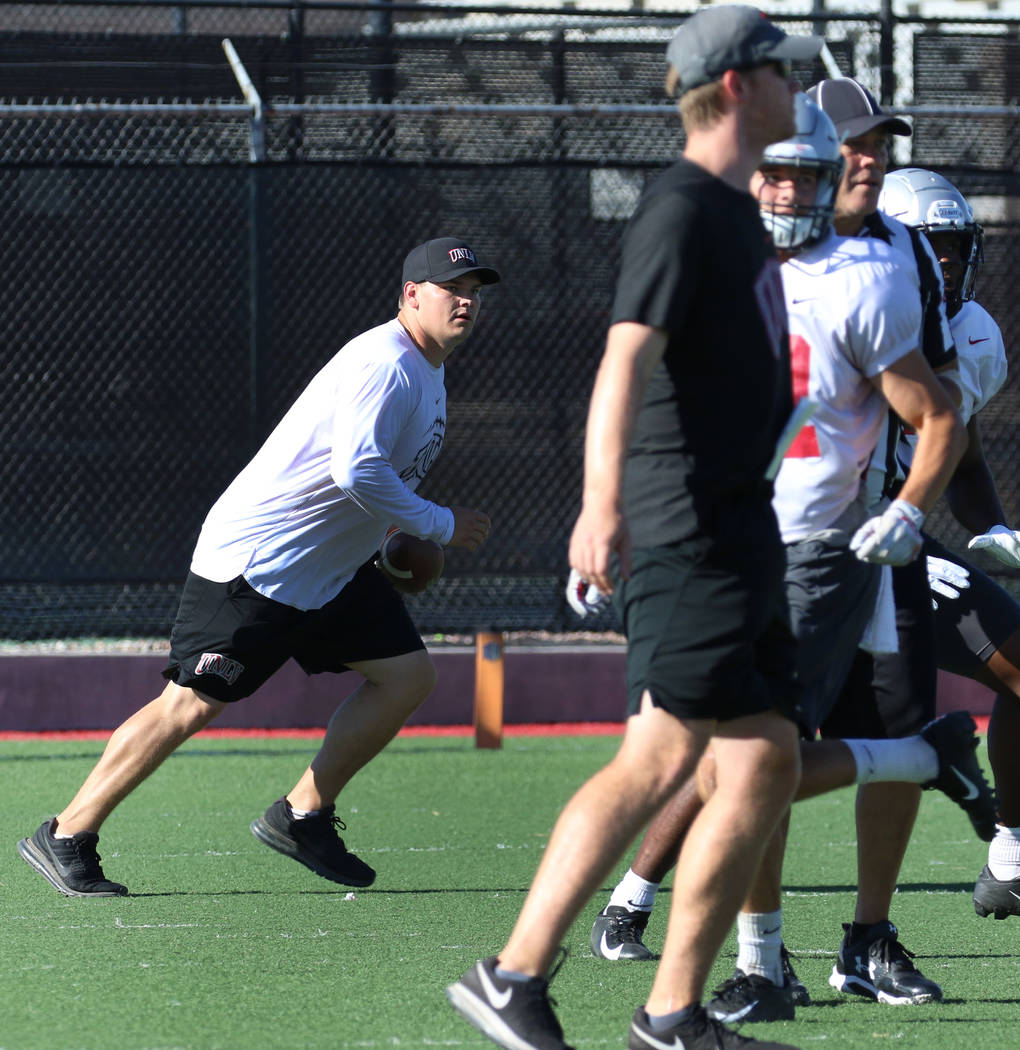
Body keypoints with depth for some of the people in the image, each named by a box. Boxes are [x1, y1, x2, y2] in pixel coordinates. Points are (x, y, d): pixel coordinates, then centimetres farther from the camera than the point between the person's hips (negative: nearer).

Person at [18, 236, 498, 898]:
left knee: (409, 675, 3)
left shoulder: (427, 372, 14)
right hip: (255, 560, -10)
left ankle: (302, 817, 12)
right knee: (191, 704, -11)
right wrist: (440, 525, -19)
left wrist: (397, 539, 14)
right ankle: (64, 838, -3)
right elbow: (356, 472, -30)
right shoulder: (385, 364, -19)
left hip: (332, 569, 10)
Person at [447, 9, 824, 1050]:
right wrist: (602, 504, -40)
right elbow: (627, 358, -27)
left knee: (765, 767, 7)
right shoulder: (682, 209, -13)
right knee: (660, 760, -14)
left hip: (738, 534, 10)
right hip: (687, 530, -10)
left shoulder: (736, 211, 18)